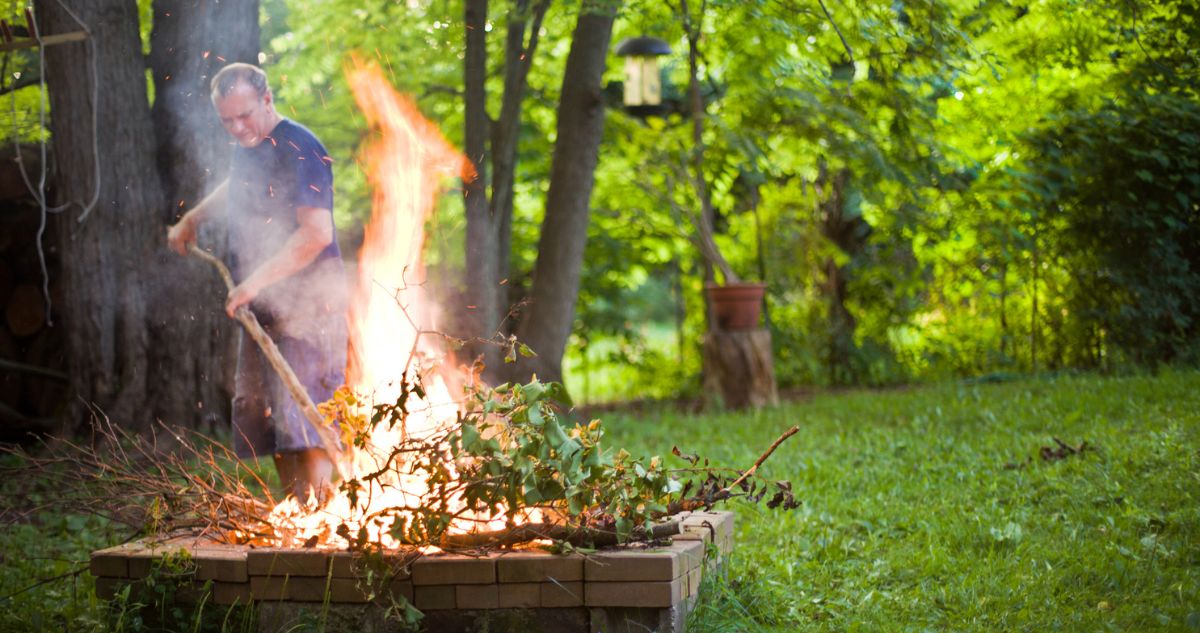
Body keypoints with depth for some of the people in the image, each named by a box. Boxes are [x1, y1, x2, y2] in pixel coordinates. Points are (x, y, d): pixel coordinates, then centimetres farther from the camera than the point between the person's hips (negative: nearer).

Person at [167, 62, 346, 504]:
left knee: (303, 414, -16)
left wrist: (257, 280, -26)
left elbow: (317, 232, -24)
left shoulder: (297, 147, -14)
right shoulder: (246, 147, 16)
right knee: (264, 417, 9)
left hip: (305, 302, -9)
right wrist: (192, 219, 37)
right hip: (262, 306, 9)